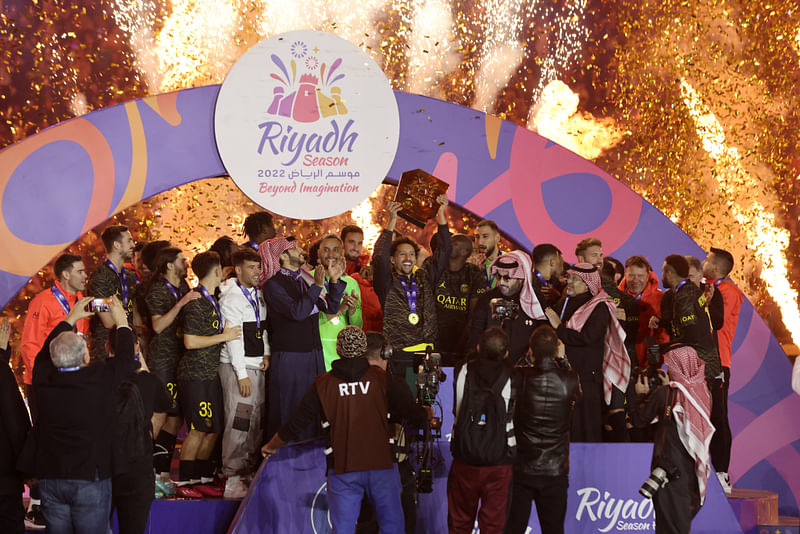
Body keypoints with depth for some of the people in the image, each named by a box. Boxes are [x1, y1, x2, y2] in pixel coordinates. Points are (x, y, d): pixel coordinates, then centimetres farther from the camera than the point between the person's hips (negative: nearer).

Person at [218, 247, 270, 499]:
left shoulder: (258, 294, 13)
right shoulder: (231, 297, -11)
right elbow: (233, 338, -14)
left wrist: (266, 353, 4)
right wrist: (242, 374, -17)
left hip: (257, 366, 8)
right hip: (236, 367, -8)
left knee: (256, 420, 9)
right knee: (238, 422, -11)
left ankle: (250, 470, 19)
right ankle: (233, 477, -6)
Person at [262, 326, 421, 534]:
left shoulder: (323, 384, -2)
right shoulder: (381, 378, -2)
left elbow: (296, 423, 4)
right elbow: (410, 413, 4)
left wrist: (271, 446, 22)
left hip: (343, 469, 0)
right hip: (381, 464, 0)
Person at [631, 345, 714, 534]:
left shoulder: (664, 394, -16)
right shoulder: (703, 391, -2)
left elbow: (638, 419, -3)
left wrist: (642, 395, 13)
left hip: (671, 466, -5)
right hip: (695, 467, 5)